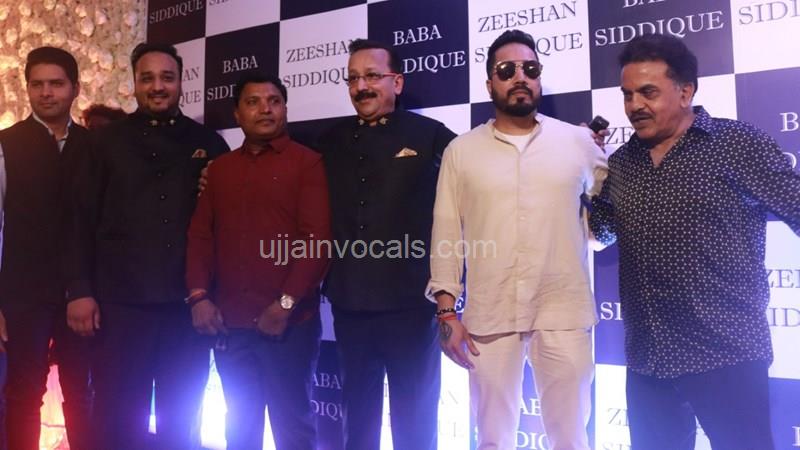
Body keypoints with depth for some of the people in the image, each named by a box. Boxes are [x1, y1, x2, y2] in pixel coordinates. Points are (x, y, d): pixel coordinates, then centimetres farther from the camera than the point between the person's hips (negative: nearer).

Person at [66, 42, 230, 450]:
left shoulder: (208, 143, 8)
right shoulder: (108, 140, 6)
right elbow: (84, 219, 3)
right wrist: (80, 290, -4)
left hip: (187, 302, 1)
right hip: (121, 300, -1)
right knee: (118, 417, 7)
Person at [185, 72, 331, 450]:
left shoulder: (307, 162, -1)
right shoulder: (219, 168, 15)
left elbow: (316, 239, -9)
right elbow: (200, 235, 11)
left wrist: (286, 303, -14)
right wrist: (198, 295, -1)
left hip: (288, 323, -4)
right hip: (229, 322, 5)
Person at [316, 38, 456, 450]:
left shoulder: (430, 135, -3)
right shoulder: (333, 140, 10)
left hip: (409, 302, -4)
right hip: (349, 303, 4)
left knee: (414, 416, 11)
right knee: (357, 414, 18)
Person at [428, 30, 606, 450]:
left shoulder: (580, 141, 5)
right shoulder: (460, 150, 5)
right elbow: (447, 233, 3)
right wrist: (447, 311, -1)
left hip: (564, 313, 0)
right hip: (488, 316, 0)